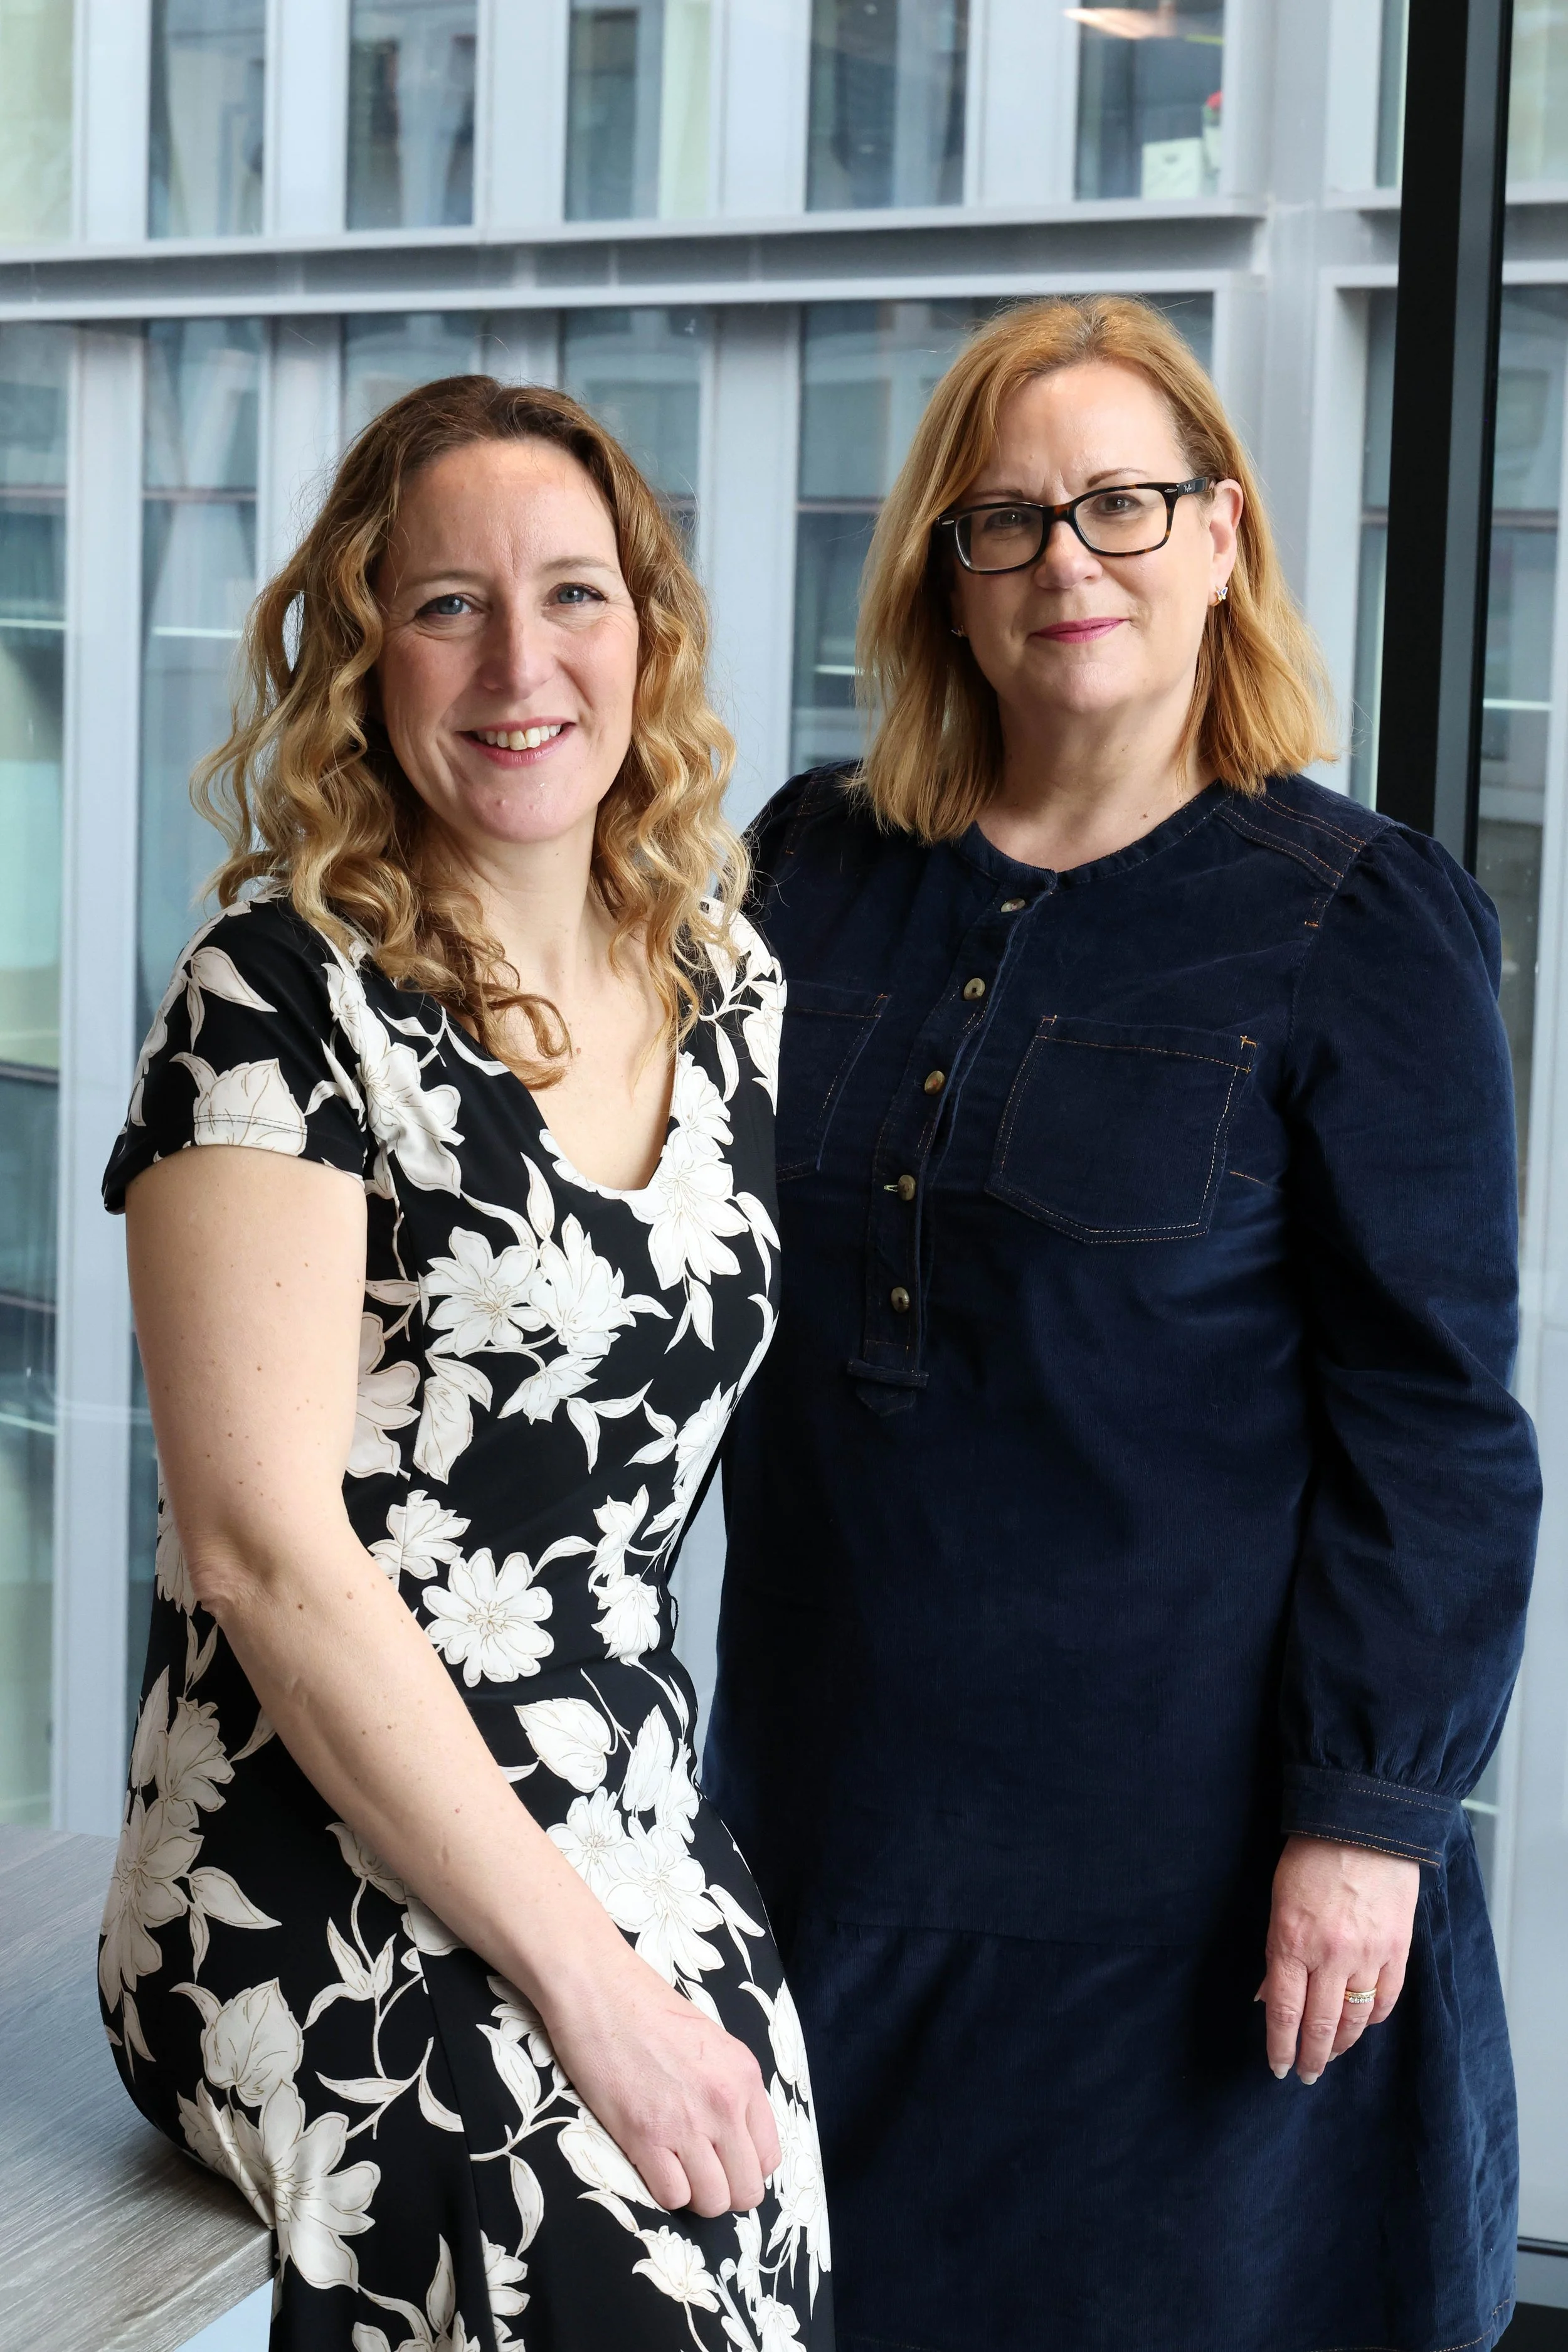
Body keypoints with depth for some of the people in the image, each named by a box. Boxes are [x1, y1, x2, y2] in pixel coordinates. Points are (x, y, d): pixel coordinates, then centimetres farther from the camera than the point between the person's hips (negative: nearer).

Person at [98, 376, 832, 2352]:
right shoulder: (280, 1000, -8)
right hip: (327, 1902, -6)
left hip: (651, 1859, 6)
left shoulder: (737, 999, 10)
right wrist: (583, 1980, -14)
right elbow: (266, 1546, -14)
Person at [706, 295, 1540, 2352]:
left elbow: (1429, 1414, -9)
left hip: (1185, 1854, -4)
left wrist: (1367, 1816, -13)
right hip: (834, 1806, 4)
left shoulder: (1352, 923, -7)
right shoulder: (815, 864, 6)